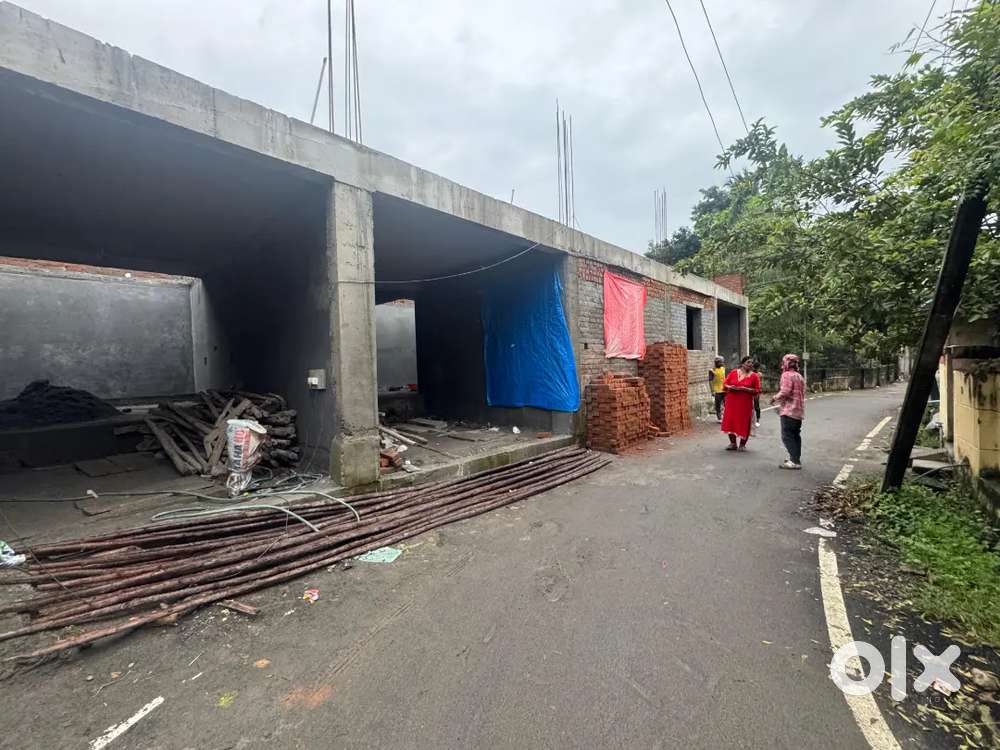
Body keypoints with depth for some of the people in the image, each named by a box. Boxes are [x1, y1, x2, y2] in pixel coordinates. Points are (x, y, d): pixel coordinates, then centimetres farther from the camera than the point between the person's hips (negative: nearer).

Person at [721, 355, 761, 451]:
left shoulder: (754, 376, 0)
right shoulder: (733, 373, 6)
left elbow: (757, 390, -3)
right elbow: (725, 384, 8)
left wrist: (745, 389, -16)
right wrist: (730, 387, -13)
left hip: (745, 404, -2)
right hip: (732, 402, 2)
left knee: (744, 423, 1)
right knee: (730, 422, 4)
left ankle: (742, 444, 16)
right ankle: (733, 443, 17)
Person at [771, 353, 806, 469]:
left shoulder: (787, 375, -12)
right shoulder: (799, 376, 17)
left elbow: (785, 392, -22)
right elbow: (802, 393, 19)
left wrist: (775, 398, -5)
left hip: (789, 410, -10)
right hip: (799, 410, 10)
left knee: (787, 436, -8)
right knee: (796, 435, 17)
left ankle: (794, 461, -11)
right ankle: (796, 457, 24)